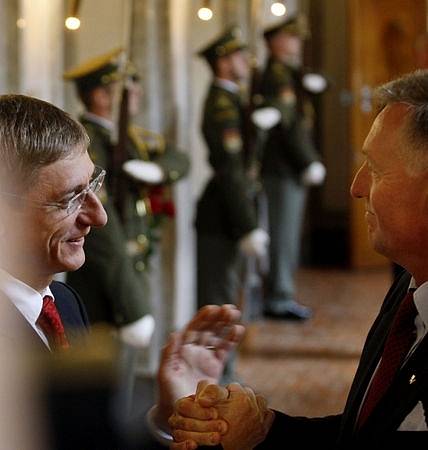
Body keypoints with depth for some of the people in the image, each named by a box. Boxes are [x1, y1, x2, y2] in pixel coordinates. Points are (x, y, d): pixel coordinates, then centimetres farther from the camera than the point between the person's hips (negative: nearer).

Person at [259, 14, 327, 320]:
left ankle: (280, 293, 19)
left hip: (289, 169, 10)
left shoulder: (288, 73, 19)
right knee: (283, 234, -6)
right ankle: (279, 298, -2)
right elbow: (288, 124, -20)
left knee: (286, 235, 13)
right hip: (283, 169, -10)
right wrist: (310, 163, -16)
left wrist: (311, 83, -6)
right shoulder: (278, 75, -14)